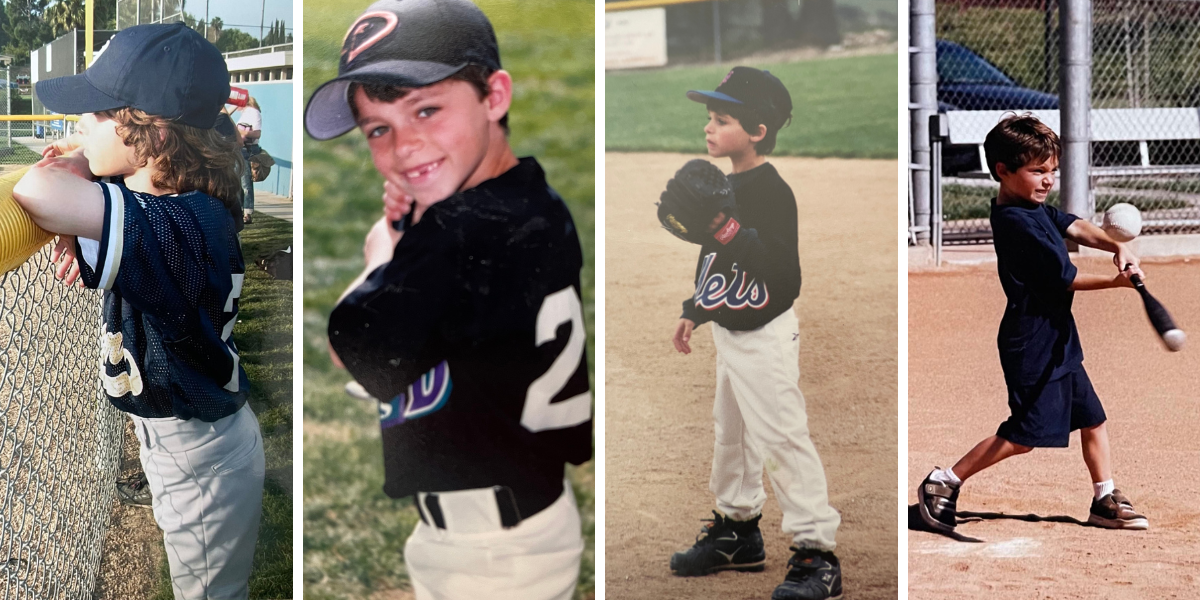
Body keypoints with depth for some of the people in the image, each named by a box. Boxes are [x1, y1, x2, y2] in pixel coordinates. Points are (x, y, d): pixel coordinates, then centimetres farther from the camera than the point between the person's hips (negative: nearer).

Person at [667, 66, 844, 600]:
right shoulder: (728, 187, 10)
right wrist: (694, 312, 22)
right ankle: (737, 531, 35)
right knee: (731, 432, 20)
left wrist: (733, 235, -36)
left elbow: (781, 266, -27)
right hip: (730, 332, 10)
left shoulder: (771, 191, -19)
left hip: (765, 336, -10)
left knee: (783, 438, -10)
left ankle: (817, 554, -7)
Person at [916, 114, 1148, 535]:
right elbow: (1066, 279, -18)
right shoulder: (1018, 223, -21)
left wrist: (1115, 246, -16)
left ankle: (1105, 501, 24)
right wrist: (1117, 281, -10)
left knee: (1092, 418, 14)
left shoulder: (1036, 209, 9)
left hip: (1057, 342, 10)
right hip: (1032, 345, -10)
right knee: (1024, 433, -7)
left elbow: (1074, 228, 2)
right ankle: (944, 483, 3)